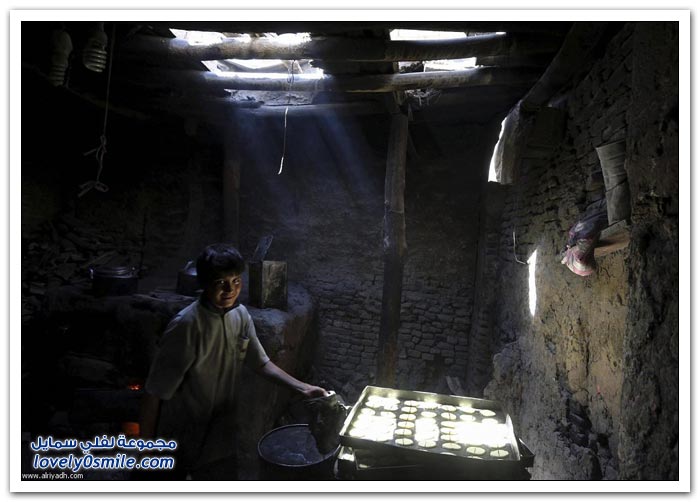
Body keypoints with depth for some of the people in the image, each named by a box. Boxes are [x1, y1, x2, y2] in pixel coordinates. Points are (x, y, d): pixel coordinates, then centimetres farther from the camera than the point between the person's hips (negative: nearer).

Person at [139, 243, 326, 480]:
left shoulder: (241, 315, -8)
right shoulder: (185, 326, -27)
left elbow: (261, 362, 4)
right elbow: (154, 392, -19)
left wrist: (302, 388, -5)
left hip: (221, 433, 6)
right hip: (181, 438, -5)